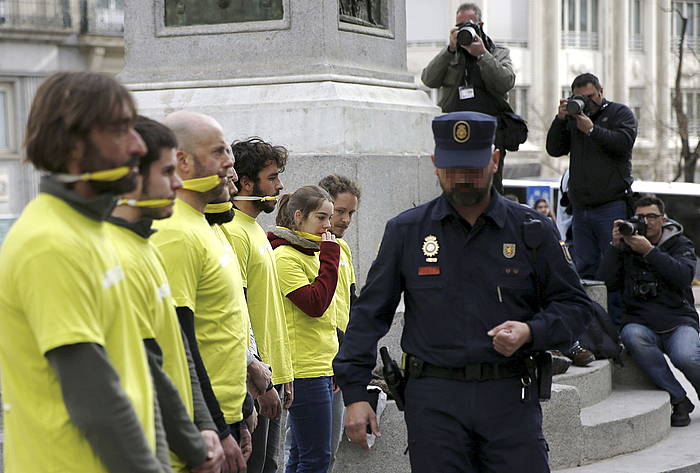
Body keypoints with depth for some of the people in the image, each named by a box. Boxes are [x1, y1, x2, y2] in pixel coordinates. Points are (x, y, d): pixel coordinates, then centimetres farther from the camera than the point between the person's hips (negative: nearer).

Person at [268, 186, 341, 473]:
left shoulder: (311, 253, 17)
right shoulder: (285, 257, -12)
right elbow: (314, 304, -22)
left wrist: (335, 363, 23)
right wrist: (329, 256, -16)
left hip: (321, 367, 10)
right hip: (305, 370, -10)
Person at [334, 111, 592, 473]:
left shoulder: (532, 230, 6)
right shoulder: (406, 231, 7)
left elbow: (573, 304, 11)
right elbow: (369, 313, 8)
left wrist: (531, 332, -10)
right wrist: (354, 392, 1)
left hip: (510, 396, 0)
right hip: (433, 399, 0)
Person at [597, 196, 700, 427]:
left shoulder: (680, 244, 10)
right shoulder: (626, 247, 14)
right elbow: (606, 282, 1)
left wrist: (649, 251, -16)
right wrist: (615, 245, -5)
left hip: (678, 323, -2)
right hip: (640, 323, 2)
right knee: (632, 335, -36)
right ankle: (679, 401, -24)